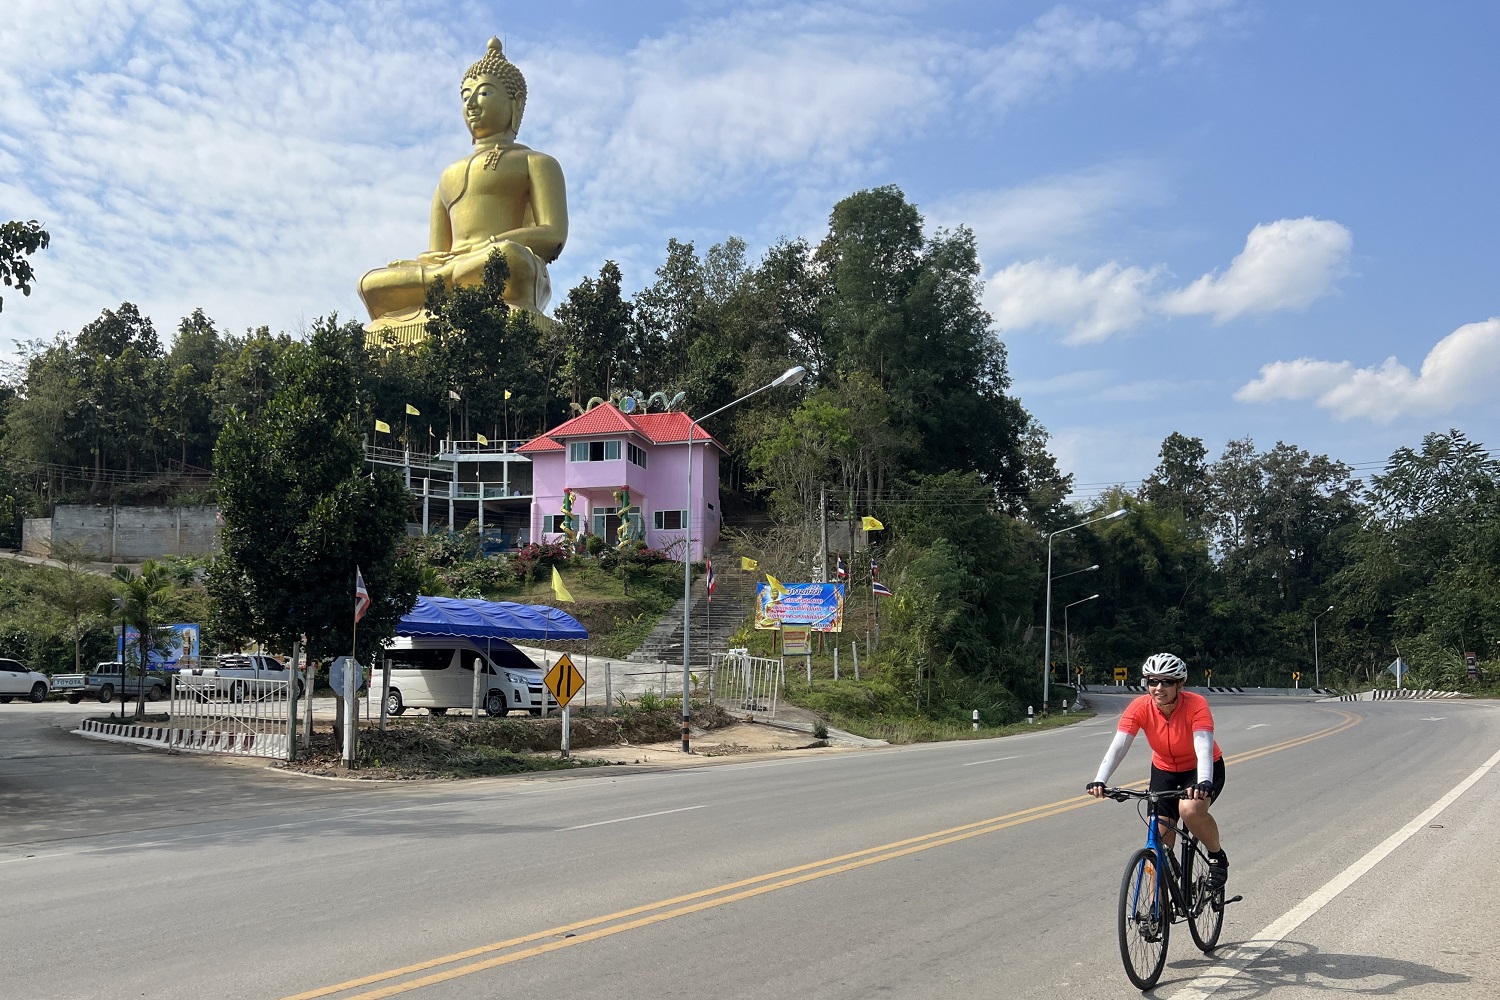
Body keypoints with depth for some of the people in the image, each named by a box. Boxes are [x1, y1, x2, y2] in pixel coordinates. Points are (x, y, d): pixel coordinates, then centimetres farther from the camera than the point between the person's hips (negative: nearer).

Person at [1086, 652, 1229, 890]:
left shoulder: (1196, 705, -28)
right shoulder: (1140, 708, -22)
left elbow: (1204, 748, -39)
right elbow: (1118, 746, -31)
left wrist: (1204, 783, -58)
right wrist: (1099, 781, -46)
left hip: (1200, 769, -3)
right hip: (1164, 770, 3)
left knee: (1191, 810, -33)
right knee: (1159, 840, -6)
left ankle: (1218, 857, -3)